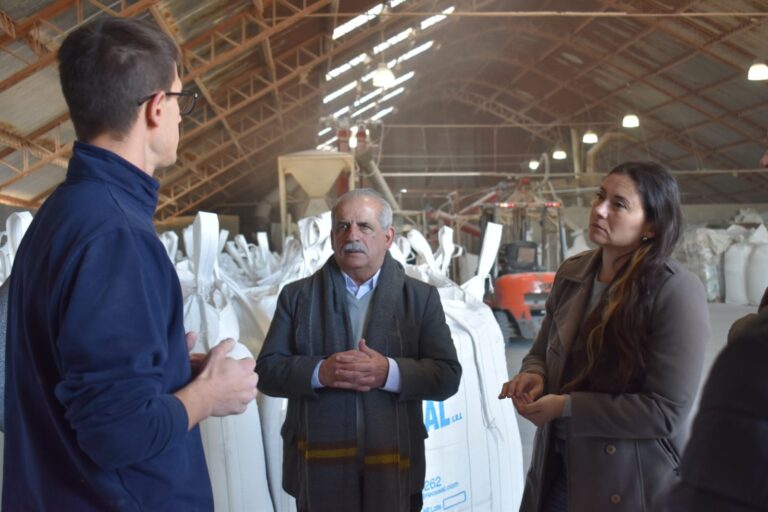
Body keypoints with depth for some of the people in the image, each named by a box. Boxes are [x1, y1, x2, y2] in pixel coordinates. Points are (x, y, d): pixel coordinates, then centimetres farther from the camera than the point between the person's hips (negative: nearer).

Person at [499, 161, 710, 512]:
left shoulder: (676, 292, -18)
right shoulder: (571, 274, 0)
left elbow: (668, 411, -20)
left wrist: (567, 407, -20)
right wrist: (534, 376, -10)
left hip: (630, 482, -5)